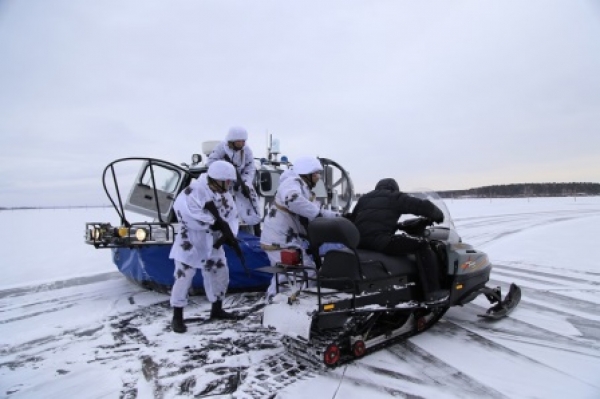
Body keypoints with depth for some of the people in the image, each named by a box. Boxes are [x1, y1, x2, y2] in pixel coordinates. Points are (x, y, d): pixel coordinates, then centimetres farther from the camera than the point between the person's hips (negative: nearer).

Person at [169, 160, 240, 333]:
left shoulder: (224, 195, 2)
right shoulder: (194, 190, -22)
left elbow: (232, 216, -1)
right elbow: (184, 212, -34)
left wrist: (227, 234, -21)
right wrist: (213, 222, -35)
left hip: (212, 243, 7)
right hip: (190, 243, -7)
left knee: (220, 275, 13)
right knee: (183, 278, -2)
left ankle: (216, 310, 34)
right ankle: (177, 317, 16)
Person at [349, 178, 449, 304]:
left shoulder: (363, 198, 28)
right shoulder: (395, 197, 12)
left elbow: (352, 219, 30)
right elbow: (423, 206, 7)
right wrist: (438, 215, 28)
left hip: (358, 243, 7)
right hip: (381, 240, -7)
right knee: (422, 245, 3)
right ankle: (432, 292, -3)